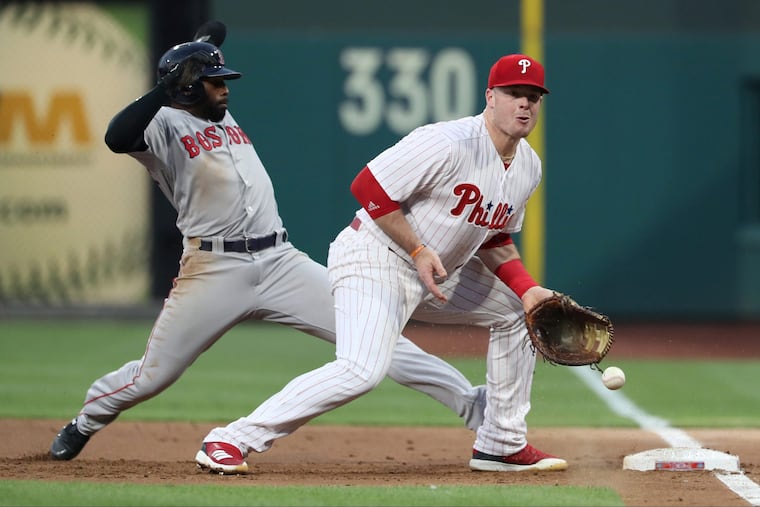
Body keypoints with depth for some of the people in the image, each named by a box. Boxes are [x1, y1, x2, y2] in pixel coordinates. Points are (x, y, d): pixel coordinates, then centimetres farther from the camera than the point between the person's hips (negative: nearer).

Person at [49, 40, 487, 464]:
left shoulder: (225, 120, 20)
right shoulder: (164, 126, -4)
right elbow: (117, 138, -25)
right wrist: (168, 89, -26)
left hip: (282, 262, 5)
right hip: (214, 269, -5)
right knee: (153, 376, 3)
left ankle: (468, 402, -10)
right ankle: (85, 424, 31)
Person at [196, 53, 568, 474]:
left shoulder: (529, 167, 5)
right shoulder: (450, 143, -23)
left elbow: (493, 240, 18)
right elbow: (368, 186, -24)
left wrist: (528, 289, 3)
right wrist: (418, 251, -24)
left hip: (436, 275, 10)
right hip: (375, 261, -10)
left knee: (516, 313, 17)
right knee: (362, 369, -29)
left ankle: (502, 445, 26)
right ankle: (233, 440, -25)